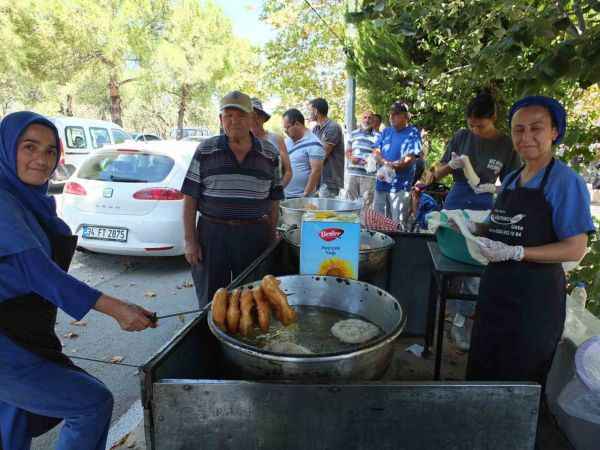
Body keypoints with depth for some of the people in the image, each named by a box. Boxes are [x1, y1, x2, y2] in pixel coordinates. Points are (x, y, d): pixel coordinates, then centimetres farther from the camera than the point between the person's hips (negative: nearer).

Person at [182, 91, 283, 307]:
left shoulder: (269, 154, 5)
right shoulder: (205, 150, 0)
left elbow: (273, 200, 10)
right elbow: (190, 198, 0)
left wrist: (272, 238, 8)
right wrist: (189, 240, -4)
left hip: (254, 236, 1)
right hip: (212, 234, -1)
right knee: (210, 301, 11)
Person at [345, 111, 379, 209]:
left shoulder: (377, 136, -1)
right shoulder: (354, 134, 13)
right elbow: (348, 151, 18)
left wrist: (366, 162, -20)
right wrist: (350, 158, -4)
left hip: (368, 175, -4)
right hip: (352, 173, 4)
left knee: (366, 204, 1)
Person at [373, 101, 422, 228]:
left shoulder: (412, 133, -2)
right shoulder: (386, 131, 15)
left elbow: (409, 159, -11)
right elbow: (376, 151, 7)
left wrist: (391, 166, -20)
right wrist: (385, 163, -13)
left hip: (400, 186, -6)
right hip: (381, 184, 6)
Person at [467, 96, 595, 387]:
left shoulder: (566, 182, -12)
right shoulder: (510, 180, 8)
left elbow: (575, 250, -16)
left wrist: (515, 253, -24)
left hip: (535, 297, -6)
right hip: (496, 288, 7)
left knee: (519, 383, 10)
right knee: (481, 369, 19)